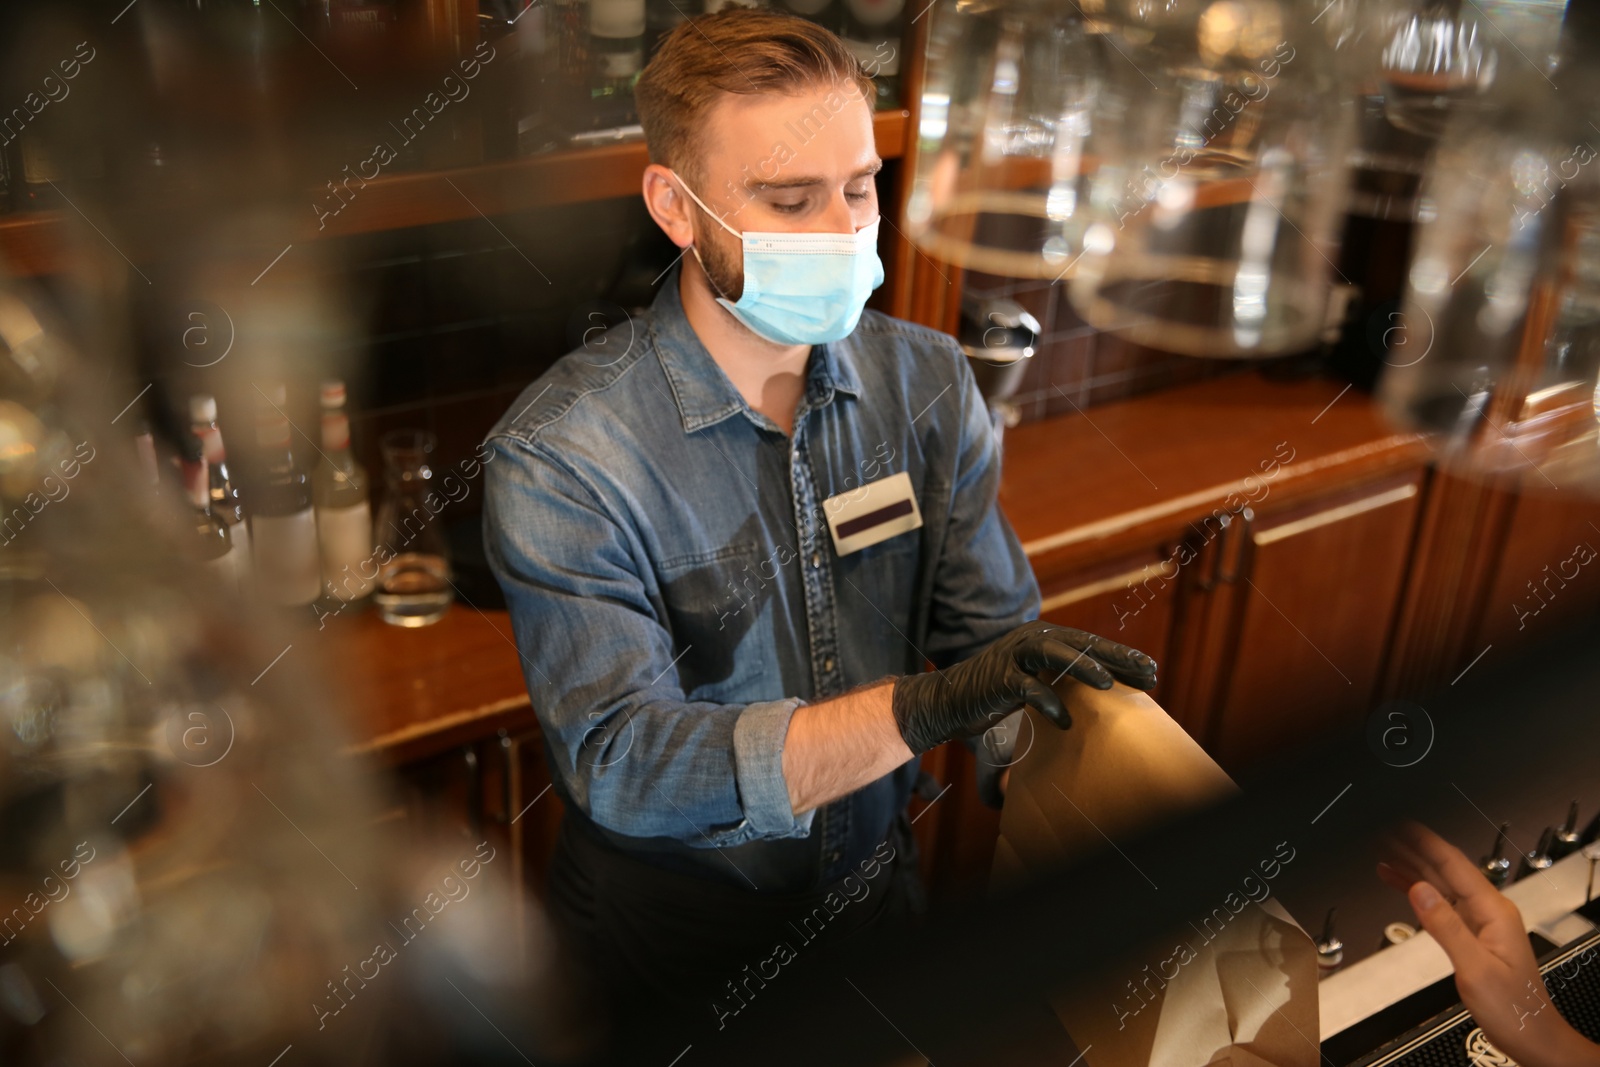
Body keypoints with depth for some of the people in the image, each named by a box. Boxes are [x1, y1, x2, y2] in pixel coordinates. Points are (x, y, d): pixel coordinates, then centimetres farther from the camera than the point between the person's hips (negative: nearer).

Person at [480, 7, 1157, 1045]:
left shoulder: (927, 381, -9)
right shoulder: (556, 458, -24)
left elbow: (995, 638, -11)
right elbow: (621, 763, -31)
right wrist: (925, 706, -42)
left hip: (879, 881, 4)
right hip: (676, 947, -3)